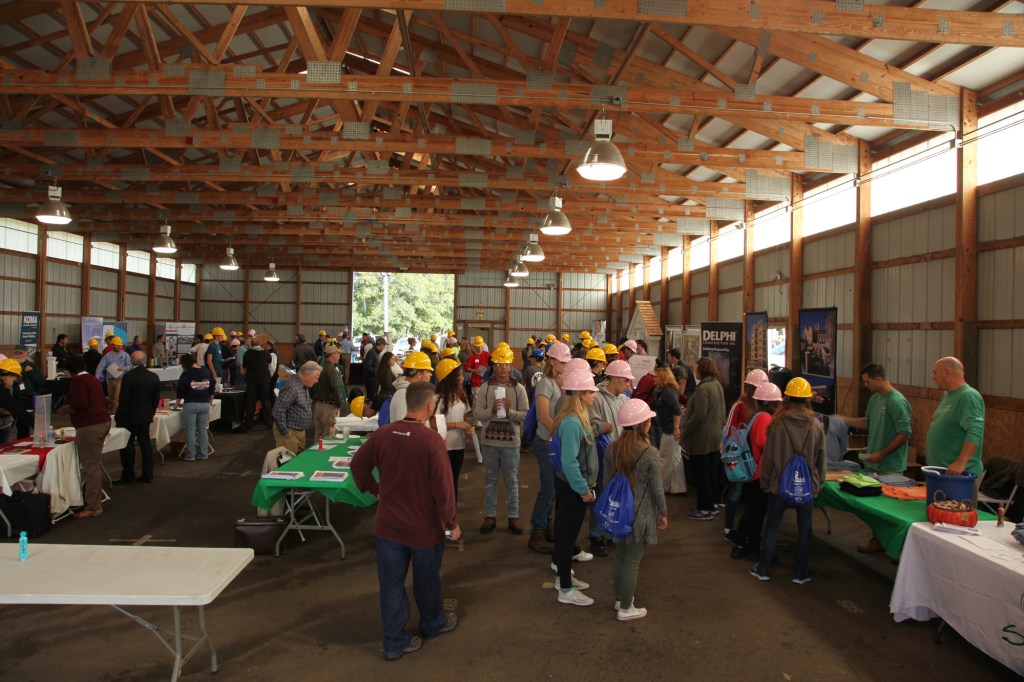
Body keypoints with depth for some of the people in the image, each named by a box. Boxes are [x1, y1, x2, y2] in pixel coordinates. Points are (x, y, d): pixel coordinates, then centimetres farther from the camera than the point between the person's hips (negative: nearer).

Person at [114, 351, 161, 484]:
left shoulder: (128, 376, -18)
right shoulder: (154, 377, -1)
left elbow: (124, 399, -16)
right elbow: (156, 398, 6)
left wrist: (119, 416, -6)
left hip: (129, 417, -5)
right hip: (146, 416, 5)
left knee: (127, 445, 5)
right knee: (145, 444, 11)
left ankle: (128, 475, 12)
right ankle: (147, 475, 14)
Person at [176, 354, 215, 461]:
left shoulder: (186, 374, -10)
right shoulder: (207, 372, 6)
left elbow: (180, 390, -4)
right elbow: (212, 388, 14)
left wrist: (178, 403, 10)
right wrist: (211, 400, 26)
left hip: (190, 404, -5)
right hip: (205, 404, 5)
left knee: (190, 430, 3)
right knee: (203, 429, 11)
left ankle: (190, 455, 7)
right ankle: (204, 454, 14)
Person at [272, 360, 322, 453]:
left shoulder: (304, 386, 9)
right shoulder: (292, 388, -22)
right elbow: (278, 412, -25)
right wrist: (284, 433, -19)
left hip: (301, 431, 10)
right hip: (289, 432, -10)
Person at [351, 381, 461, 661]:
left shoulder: (382, 433, -9)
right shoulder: (432, 440, -24)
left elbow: (358, 465, 3)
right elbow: (443, 486, -21)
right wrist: (452, 523, -10)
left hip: (388, 524, 4)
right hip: (424, 527, -3)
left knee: (391, 583, 15)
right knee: (426, 580, 20)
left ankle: (394, 642, 26)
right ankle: (433, 624, 43)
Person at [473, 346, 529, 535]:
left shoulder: (518, 389, -2)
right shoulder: (485, 387, -1)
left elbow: (525, 415, -7)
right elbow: (477, 414, -6)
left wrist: (509, 410, -23)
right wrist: (492, 410, -22)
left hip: (511, 441, -1)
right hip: (489, 439, 1)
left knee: (512, 480, 9)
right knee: (490, 479, 12)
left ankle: (513, 516, 21)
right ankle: (490, 515, 24)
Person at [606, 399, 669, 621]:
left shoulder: (613, 449, -5)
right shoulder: (651, 454, -19)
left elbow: (607, 482, 4)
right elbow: (657, 490, -12)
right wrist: (663, 513, 3)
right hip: (640, 515, -5)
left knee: (620, 556, 20)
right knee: (632, 562, 7)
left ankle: (619, 598, 36)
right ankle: (625, 609, 19)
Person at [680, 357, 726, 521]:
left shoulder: (703, 388, -21)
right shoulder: (718, 385, 10)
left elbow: (699, 414, -26)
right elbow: (721, 412, 17)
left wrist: (685, 429, -17)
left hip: (702, 438, -9)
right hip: (716, 436, 9)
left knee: (700, 473, 0)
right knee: (710, 473, 16)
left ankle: (705, 509, 6)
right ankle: (711, 506, 25)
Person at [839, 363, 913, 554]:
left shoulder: (896, 402, -18)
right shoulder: (874, 399, 9)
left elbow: (905, 434, -20)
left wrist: (882, 454, -20)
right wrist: (845, 420, 10)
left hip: (889, 466, -8)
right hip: (873, 462, 8)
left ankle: (881, 542, 14)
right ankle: (877, 537, 27)